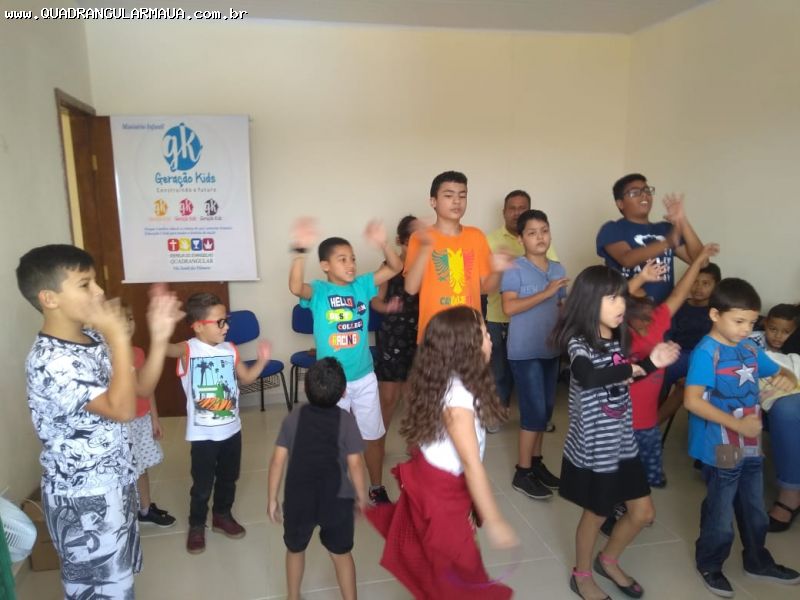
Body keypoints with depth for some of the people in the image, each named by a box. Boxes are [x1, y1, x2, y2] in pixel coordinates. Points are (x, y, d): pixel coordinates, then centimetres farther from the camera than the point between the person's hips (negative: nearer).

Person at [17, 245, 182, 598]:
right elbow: (122, 409, -32)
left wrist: (159, 336, -10)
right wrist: (119, 337, -31)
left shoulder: (93, 339, 1)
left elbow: (142, 388, 4)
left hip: (114, 484, 9)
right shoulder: (48, 360, -26)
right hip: (83, 498, -8)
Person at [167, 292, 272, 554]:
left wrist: (262, 360, -6)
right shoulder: (188, 350, -17)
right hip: (203, 434, -5)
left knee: (228, 478, 20)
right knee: (202, 485, 9)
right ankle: (196, 526, 32)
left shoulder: (230, 350, -1)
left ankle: (222, 516, 42)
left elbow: (246, 377, 12)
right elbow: (164, 347, -40)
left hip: (231, 429, 5)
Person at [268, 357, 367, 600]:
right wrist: (361, 497, 5)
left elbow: (278, 461, -4)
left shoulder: (293, 418, -4)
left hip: (298, 499, 2)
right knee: (341, 554, 18)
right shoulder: (346, 420, -10)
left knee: (295, 550, 26)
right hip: (337, 500, -2)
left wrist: (272, 499, 7)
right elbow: (355, 465, -9)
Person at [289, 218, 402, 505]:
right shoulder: (318, 291, -12)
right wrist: (300, 251, -48)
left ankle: (376, 487, 38)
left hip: (364, 378, 3)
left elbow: (396, 267, -3)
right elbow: (295, 287, -34)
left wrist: (383, 244, -23)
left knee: (372, 435, 17)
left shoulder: (361, 285, -2)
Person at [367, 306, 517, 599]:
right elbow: (472, 464, -30)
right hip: (440, 489, -7)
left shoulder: (446, 382, -4)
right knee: (458, 571, 13)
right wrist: (493, 521, -24)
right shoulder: (458, 397, -32)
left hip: (432, 477, 7)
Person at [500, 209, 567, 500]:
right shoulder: (515, 269, -11)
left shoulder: (558, 269, 8)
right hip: (524, 351, -6)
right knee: (534, 410, -5)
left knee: (546, 408, 12)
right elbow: (509, 307, -20)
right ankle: (523, 472, 9)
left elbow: (561, 307, 16)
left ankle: (536, 461, 29)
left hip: (551, 349, 7)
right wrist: (546, 292, -21)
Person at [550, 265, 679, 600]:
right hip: (593, 446, -7)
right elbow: (588, 377, -43)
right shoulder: (579, 342, -22)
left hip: (622, 442, 7)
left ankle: (608, 561, 42)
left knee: (643, 513, 17)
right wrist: (628, 369, -27)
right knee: (595, 515, 12)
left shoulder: (617, 339, 3)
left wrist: (651, 363, 4)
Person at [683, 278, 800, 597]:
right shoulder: (706, 352, -20)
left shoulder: (750, 348, 2)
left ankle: (757, 561, 47)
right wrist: (738, 425, -26)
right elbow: (692, 401, -27)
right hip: (722, 449, -7)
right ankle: (709, 565, 33)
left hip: (751, 446, 7)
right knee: (720, 516, 10)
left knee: (755, 512, 25)